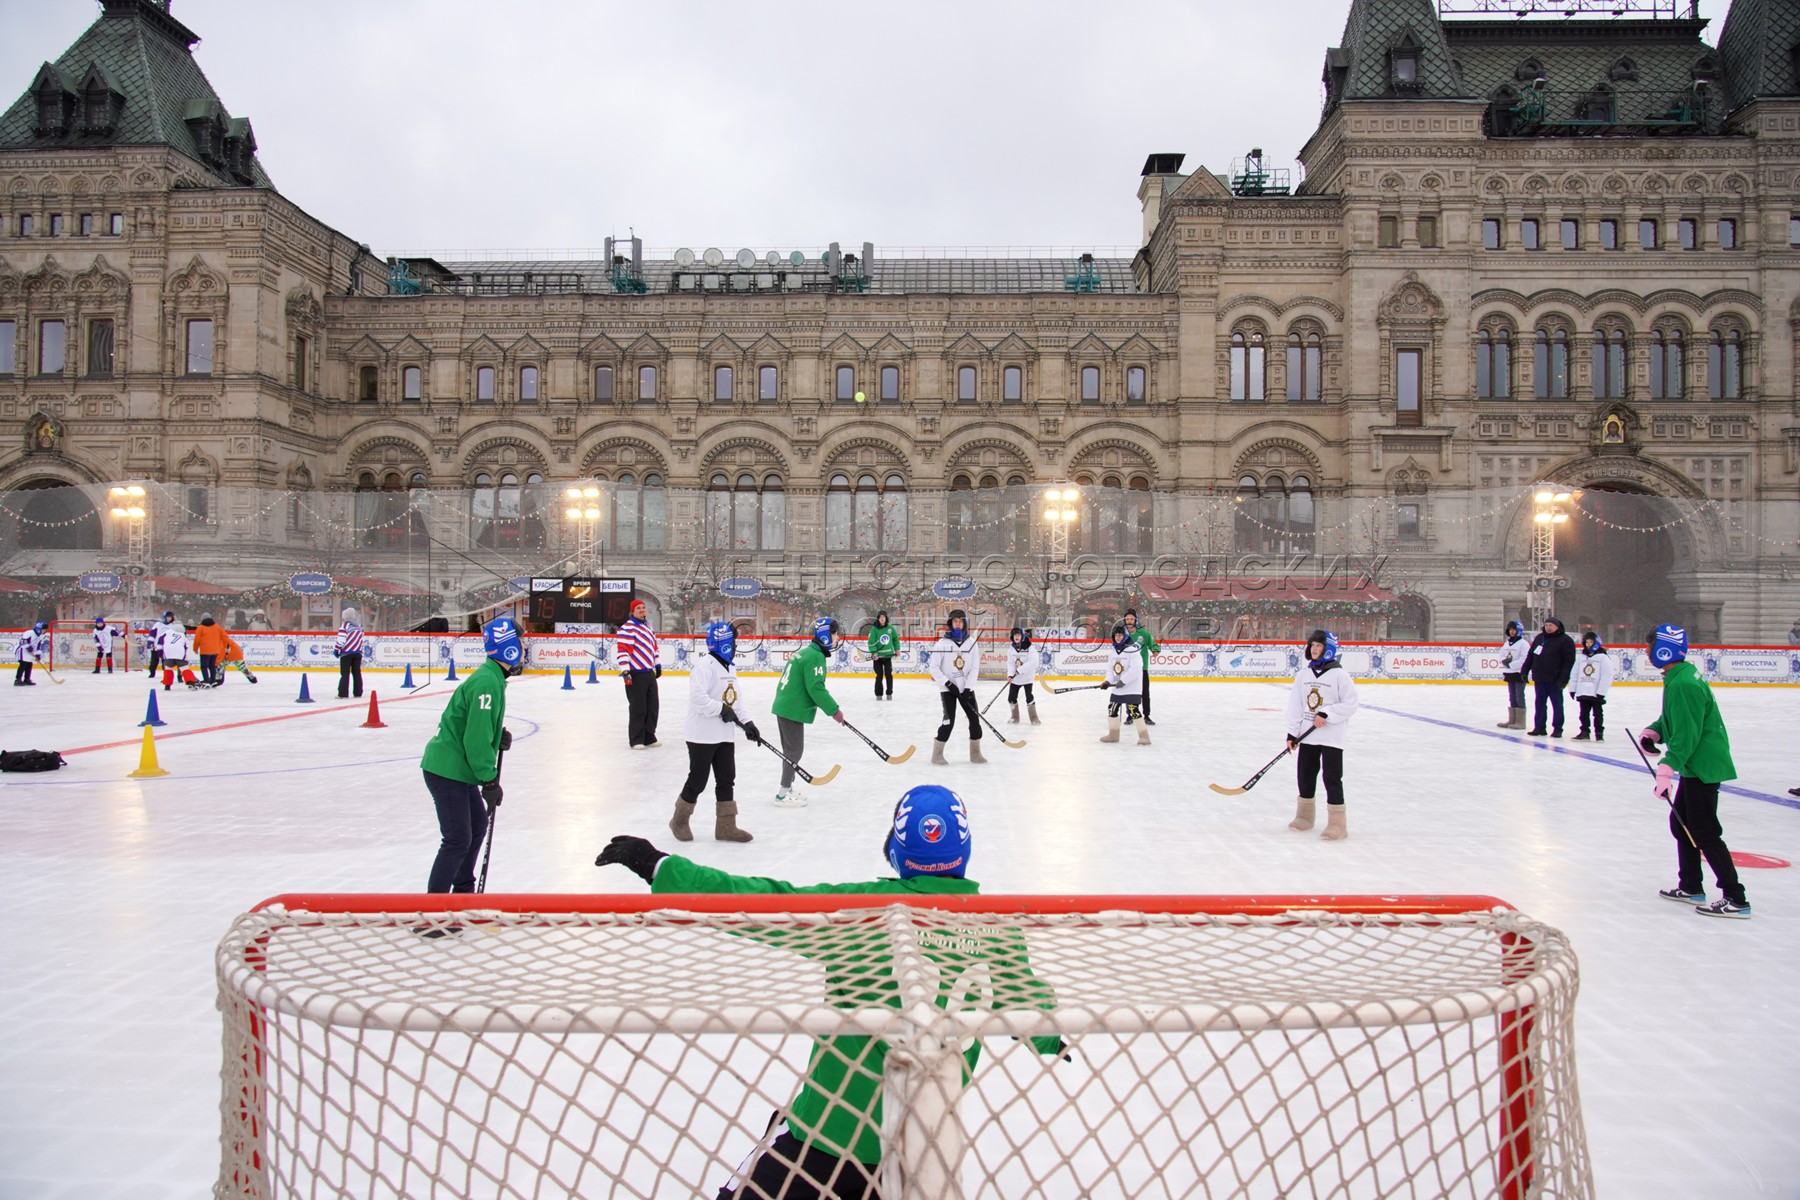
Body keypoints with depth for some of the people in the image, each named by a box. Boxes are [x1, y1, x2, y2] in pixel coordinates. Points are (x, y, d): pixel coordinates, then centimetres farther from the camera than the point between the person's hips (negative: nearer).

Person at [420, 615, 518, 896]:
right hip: (447, 770, -11)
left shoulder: (491, 677, 11)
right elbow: (476, 738, -24)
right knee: (458, 839, -8)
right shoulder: (486, 682, -22)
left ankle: (463, 890, 33)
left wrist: (499, 737, 5)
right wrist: (489, 781, -18)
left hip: (458, 769, 11)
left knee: (477, 825, 20)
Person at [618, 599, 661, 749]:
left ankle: (649, 736, 23)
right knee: (638, 708, -4)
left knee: (653, 706, 12)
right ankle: (636, 740, 5)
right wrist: (625, 671, -24)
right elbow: (623, 650, -19)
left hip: (650, 673, 9)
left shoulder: (648, 626, 16)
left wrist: (657, 664, 27)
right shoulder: (628, 628, -13)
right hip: (636, 674, -9)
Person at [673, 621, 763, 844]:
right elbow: (697, 696, -28)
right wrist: (721, 709, -24)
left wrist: (745, 723, 10)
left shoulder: (728, 668, 14)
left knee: (726, 780, 9)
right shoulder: (705, 665, -16)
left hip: (723, 736, 9)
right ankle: (679, 821, 20)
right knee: (697, 781, 1)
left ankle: (726, 826, 16)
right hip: (702, 736, -9)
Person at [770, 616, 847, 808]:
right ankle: (784, 793, 2)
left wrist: (829, 707, 23)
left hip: (784, 706, 10)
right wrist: (834, 710, -17)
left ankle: (787, 790, 26)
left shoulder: (807, 652, 14)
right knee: (795, 750, -2)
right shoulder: (815, 657, -17)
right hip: (792, 709, -10)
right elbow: (816, 688, -24)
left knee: (791, 749, 18)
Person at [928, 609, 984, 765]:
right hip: (947, 688, -4)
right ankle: (937, 754, -1)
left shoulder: (971, 643, 1)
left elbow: (975, 668, -2)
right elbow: (933, 667, -8)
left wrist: (968, 688, -12)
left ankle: (975, 753, 16)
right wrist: (947, 683, -17)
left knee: (974, 718, 2)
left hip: (966, 688, 4)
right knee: (949, 720, -12)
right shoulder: (942, 643, -7)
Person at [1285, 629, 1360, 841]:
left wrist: (1326, 714, -20)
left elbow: (1350, 705, -11)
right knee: (1305, 776, 14)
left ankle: (1337, 824, 1)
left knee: (1332, 777, -6)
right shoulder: (1303, 674, 6)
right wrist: (1292, 733, 4)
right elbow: (1295, 705, 7)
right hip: (1308, 735, 6)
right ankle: (1305, 816, 29)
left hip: (1332, 736, -6)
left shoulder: (1339, 674, -9)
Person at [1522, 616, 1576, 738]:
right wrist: (1525, 671, 12)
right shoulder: (1539, 638, 13)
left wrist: (1563, 678, -17)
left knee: (1557, 704, 4)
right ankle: (1539, 727, 16)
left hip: (1554, 680, -6)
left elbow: (1569, 661, -11)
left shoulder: (1566, 640, -6)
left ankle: (1557, 729, 9)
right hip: (1539, 679, 6)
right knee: (1540, 704, 10)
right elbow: (1530, 656, 18)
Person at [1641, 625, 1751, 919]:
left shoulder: (1683, 684, -23)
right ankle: (1691, 887, 29)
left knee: (1704, 833, -7)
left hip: (1703, 766, -11)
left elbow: (1686, 734, -26)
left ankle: (1735, 898, -3)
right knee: (1681, 824, 19)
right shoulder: (1680, 676, 10)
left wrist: (1668, 769, -27)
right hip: (1696, 765, 11)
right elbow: (1675, 718, 23)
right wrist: (1653, 731, 6)